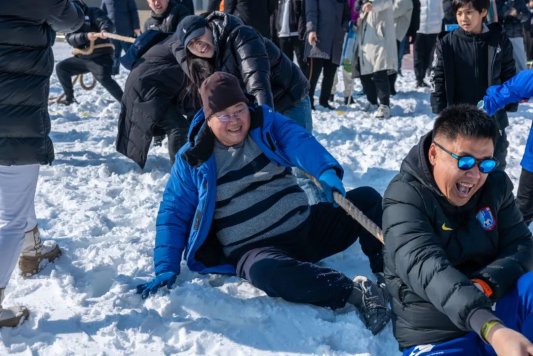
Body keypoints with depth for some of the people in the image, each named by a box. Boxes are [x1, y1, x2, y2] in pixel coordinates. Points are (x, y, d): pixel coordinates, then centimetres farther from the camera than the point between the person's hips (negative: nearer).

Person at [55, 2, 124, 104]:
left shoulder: (93, 12, -3)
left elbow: (107, 23, -22)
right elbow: (71, 39, -9)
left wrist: (105, 30, -48)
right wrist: (86, 36, -30)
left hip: (101, 56, -7)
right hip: (82, 58, 7)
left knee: (104, 78, -31)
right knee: (61, 67, 9)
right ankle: (69, 97, 21)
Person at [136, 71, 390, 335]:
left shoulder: (265, 123, 3)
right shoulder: (193, 159, 0)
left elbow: (299, 143, -17)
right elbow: (174, 215, 1)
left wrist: (326, 172, -40)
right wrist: (166, 269, -11)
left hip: (307, 229, 4)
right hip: (254, 250, -3)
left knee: (367, 198, -9)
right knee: (265, 270, -39)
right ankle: (355, 293, -39)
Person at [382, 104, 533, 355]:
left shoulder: (496, 185, 3)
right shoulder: (404, 198, -15)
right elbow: (425, 267, -30)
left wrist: (485, 285, -25)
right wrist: (492, 329, -44)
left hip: (498, 309, 4)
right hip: (435, 334, -4)